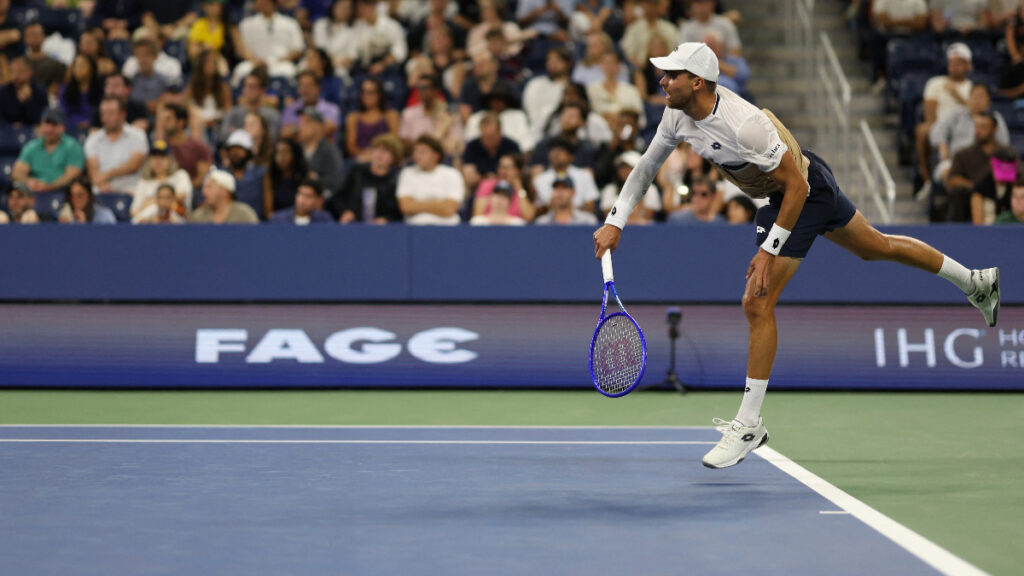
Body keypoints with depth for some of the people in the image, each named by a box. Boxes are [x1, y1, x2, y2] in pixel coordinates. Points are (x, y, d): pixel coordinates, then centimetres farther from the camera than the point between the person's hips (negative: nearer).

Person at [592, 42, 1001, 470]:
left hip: (806, 190, -9)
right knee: (877, 247, 26)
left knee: (757, 305, -12)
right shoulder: (678, 114, -13)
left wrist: (769, 251, -29)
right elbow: (648, 165, 2)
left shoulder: (744, 125, -37)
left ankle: (749, 425, -2)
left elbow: (797, 186, -30)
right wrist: (615, 222, -4)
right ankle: (975, 281, 46)